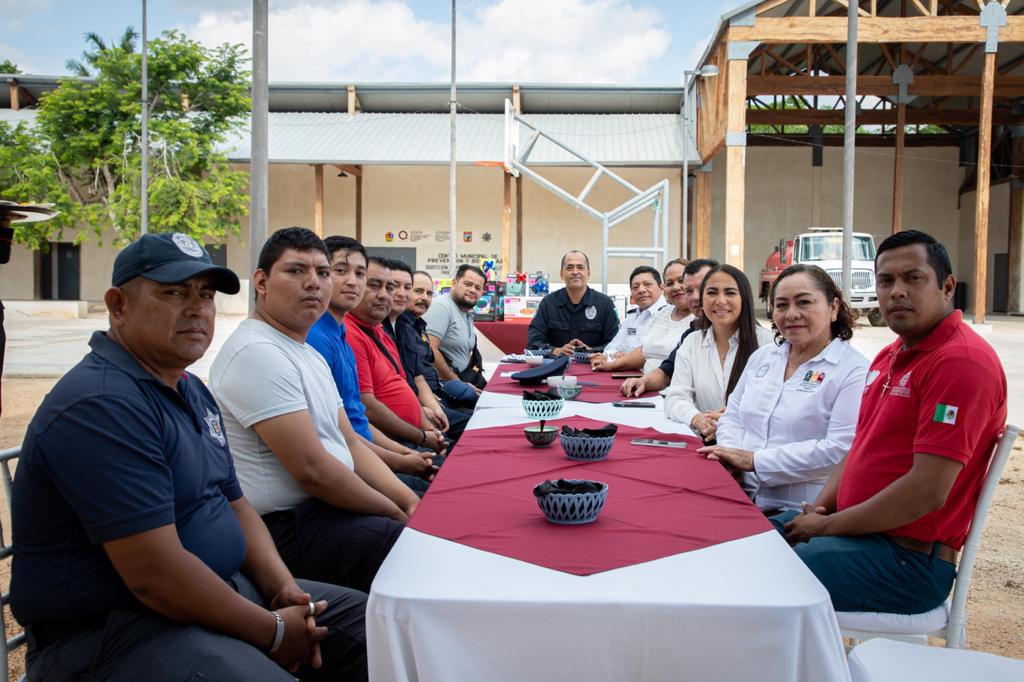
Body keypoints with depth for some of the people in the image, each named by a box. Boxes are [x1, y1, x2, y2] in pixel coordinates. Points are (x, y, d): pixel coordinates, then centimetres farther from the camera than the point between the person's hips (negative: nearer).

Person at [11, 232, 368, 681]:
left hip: (225, 591, 9)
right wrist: (273, 632, -15)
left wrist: (282, 587, -1)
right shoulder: (102, 404, -21)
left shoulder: (190, 390, 11)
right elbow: (155, 576, -25)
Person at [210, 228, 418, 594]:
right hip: (287, 528, -10)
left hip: (331, 506, 10)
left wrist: (411, 503, 1)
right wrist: (399, 515, -10)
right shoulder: (257, 353, -18)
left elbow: (351, 443, 14)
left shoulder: (309, 354, 15)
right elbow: (312, 470, -21)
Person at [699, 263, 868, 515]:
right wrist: (729, 452, -4)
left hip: (803, 513, -6)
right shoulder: (763, 357, 16)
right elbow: (733, 416, 19)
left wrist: (754, 460, -16)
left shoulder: (853, 371, -7)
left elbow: (840, 450, -18)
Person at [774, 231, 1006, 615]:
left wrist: (827, 526, -14)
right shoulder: (890, 355, 14)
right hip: (858, 526, 9)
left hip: (908, 557, -9)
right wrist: (820, 507, 1)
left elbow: (927, 492, -24)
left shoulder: (961, 360, -18)